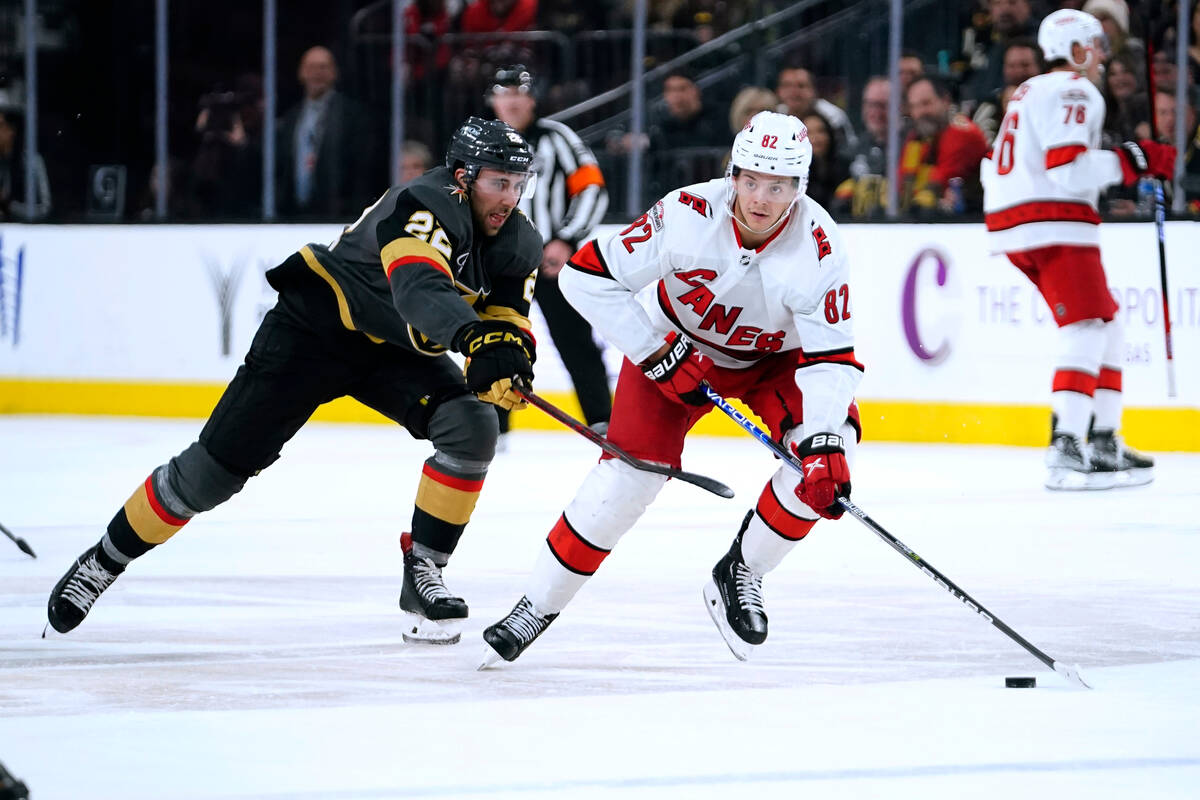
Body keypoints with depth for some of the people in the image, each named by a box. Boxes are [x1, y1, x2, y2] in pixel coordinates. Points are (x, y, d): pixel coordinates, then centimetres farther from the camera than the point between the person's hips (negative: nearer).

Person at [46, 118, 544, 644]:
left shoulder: (517, 245, -6)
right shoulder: (427, 206, -31)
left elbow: (505, 319, -6)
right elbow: (418, 288, -48)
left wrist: (510, 347, -31)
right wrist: (473, 337, -65)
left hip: (397, 349, 6)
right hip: (318, 325, -6)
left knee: (473, 428, -19)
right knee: (217, 466, -6)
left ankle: (422, 575, -8)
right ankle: (104, 561, 13)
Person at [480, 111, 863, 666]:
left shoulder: (817, 246, -28)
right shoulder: (687, 215, -31)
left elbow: (831, 358, -26)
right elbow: (588, 277, -25)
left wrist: (825, 443, -40)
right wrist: (657, 354, -23)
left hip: (776, 357, 1)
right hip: (678, 349, -1)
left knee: (826, 453, -23)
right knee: (631, 470, -14)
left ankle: (740, 575, -4)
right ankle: (539, 605, 1)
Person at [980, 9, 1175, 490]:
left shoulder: (1030, 93, 24)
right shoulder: (1074, 91, -7)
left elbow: (994, 167, 26)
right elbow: (1068, 168, -21)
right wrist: (1132, 161, -16)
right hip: (1053, 226, -10)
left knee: (1107, 325, 15)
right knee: (1086, 332, -17)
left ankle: (1104, 445, 13)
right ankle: (1065, 451, -29)